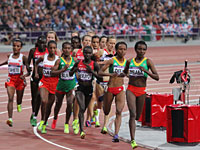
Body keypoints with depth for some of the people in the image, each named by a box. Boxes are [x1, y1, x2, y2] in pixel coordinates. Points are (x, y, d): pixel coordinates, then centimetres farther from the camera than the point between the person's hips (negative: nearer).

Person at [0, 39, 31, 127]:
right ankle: (10, 119, -26)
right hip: (10, 80, 1)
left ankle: (19, 104, 50)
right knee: (10, 99, -16)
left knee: (19, 101, 11)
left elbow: (29, 71, -10)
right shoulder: (9, 56, 3)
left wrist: (25, 75, -29)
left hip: (20, 80, -1)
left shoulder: (23, 58, -8)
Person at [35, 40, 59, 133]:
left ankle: (44, 125, 25)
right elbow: (36, 63, 20)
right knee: (44, 101, -23)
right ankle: (42, 121, -5)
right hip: (44, 82, 0)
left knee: (49, 106, 8)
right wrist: (36, 73, 10)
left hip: (54, 83, 0)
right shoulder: (43, 57, 0)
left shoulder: (58, 59, -6)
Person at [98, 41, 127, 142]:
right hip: (110, 88, -2)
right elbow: (100, 72, -12)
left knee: (119, 112, -12)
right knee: (106, 112, 15)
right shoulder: (112, 61, -9)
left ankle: (116, 135, -14)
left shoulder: (127, 62, 3)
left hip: (120, 89, 2)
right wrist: (110, 74, -27)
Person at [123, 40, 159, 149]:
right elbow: (125, 72, 26)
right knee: (132, 114, -15)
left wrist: (146, 71, -21)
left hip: (142, 91, 0)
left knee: (137, 116, 13)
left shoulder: (148, 61, -2)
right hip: (131, 90, 0)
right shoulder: (130, 61, 5)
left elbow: (157, 77, -8)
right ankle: (132, 140, -19)